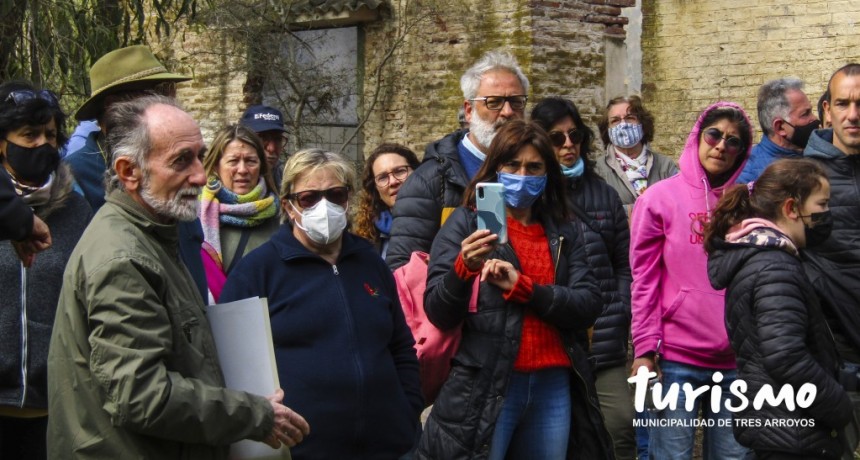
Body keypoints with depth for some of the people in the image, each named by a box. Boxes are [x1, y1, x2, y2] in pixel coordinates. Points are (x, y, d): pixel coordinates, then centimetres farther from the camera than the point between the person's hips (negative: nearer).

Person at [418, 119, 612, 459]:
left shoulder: (564, 232, 11)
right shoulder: (466, 222, 1)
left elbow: (589, 306, -1)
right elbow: (438, 314, -6)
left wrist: (521, 286, -13)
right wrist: (464, 268, -25)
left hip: (554, 388, 4)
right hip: (484, 388, -3)